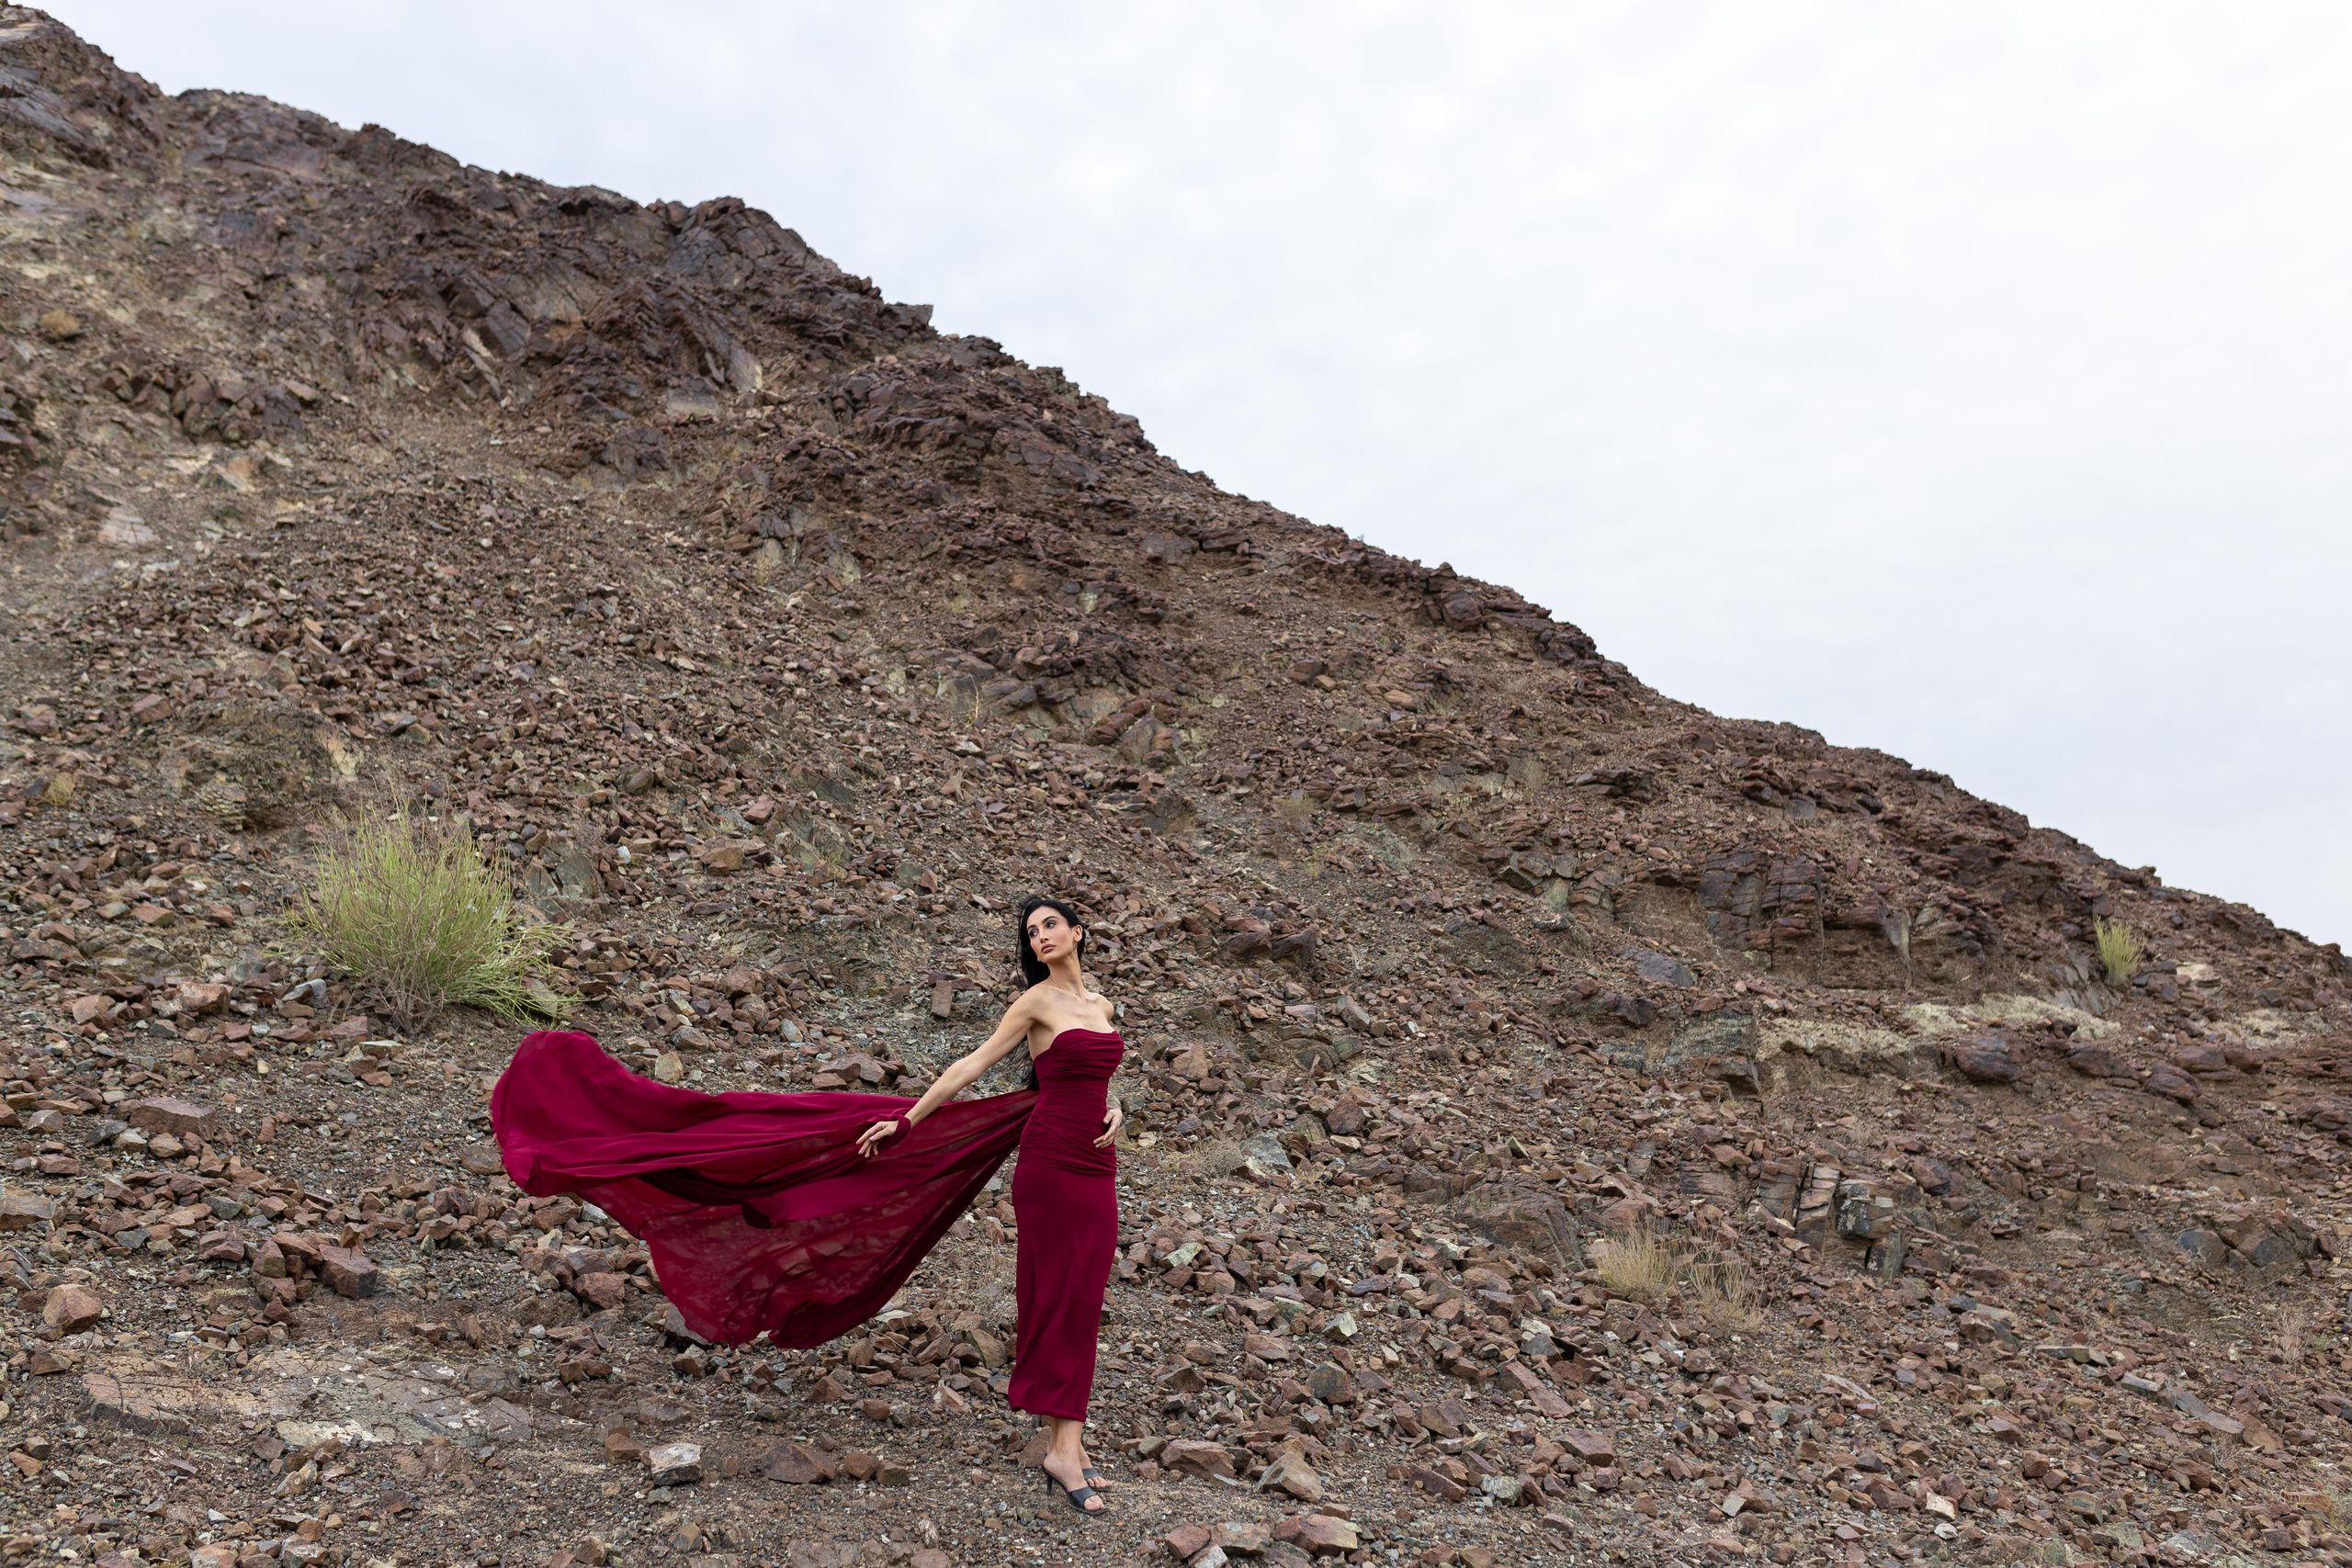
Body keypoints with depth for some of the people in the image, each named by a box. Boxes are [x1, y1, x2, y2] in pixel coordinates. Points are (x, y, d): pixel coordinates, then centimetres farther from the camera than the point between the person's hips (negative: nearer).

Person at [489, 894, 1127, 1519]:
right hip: (1049, 1162, -5)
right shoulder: (1037, 1000, -4)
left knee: (1078, 1302, 8)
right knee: (1053, 1297, -1)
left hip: (1094, 1170, 5)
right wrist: (906, 1120, -7)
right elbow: (974, 1063, -5)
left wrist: (1112, 1108, 3)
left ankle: (1066, 1439, 17)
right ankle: (1061, 1448, 9)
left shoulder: (1102, 1004, 15)